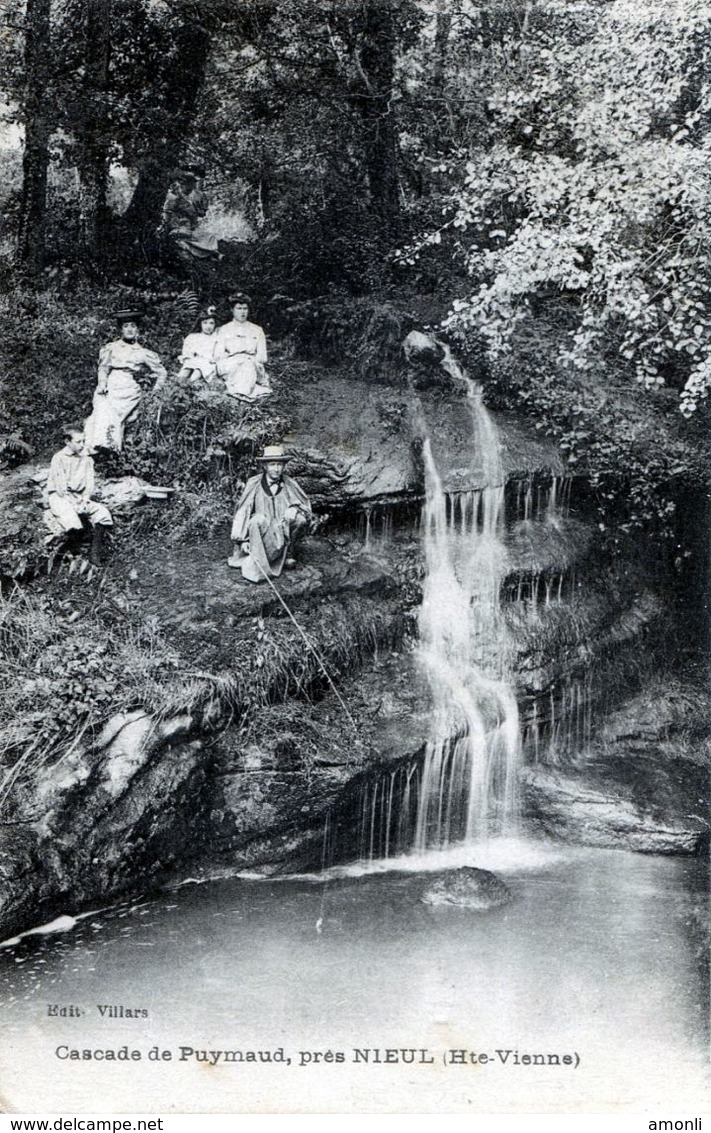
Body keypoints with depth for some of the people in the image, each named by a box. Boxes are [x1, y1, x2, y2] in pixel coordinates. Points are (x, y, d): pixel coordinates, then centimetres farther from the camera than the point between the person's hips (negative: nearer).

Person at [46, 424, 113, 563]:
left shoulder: (87, 459, 12)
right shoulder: (59, 459, -4)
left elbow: (90, 483, 7)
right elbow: (60, 485, -10)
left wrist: (85, 499, -11)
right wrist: (71, 504, -15)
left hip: (80, 497, 5)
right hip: (59, 497, -5)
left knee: (103, 513, -21)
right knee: (72, 520, -36)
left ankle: (95, 553, -16)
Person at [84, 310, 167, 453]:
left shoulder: (142, 353, 17)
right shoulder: (111, 348, 18)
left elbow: (161, 372, 22)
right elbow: (103, 366, 6)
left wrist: (155, 391, 10)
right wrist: (102, 384, -13)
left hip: (128, 391, 0)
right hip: (108, 388, 1)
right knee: (103, 410, -27)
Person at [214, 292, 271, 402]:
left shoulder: (257, 330, 21)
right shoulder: (224, 330, 19)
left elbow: (262, 357, 11)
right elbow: (217, 356, 7)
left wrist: (251, 358, -9)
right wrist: (233, 356, -10)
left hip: (253, 365, 1)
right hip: (228, 366, -1)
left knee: (248, 364, -36)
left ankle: (239, 392, -53)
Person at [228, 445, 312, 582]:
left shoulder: (290, 484, 1)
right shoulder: (254, 484, -6)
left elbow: (306, 505, 5)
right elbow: (242, 511, -6)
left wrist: (295, 508, -19)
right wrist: (242, 540, -12)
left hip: (282, 532, 3)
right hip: (259, 533, -3)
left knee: (300, 520, -22)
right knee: (258, 519, -34)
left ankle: (284, 555, -2)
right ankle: (255, 568, -31)